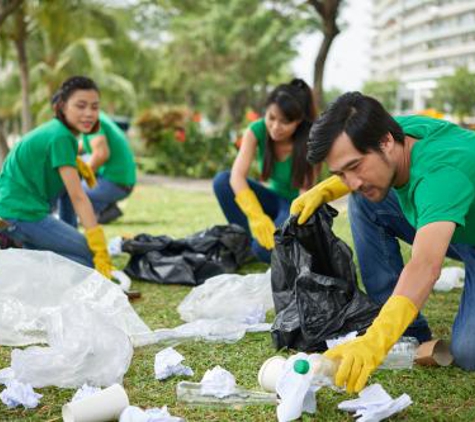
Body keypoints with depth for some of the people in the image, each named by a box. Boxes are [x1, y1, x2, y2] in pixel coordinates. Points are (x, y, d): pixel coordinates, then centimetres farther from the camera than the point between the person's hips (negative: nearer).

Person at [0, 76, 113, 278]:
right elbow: (78, 197, -21)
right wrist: (102, 253, -23)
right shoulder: (61, 137, -17)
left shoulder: (54, 128, 10)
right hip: (23, 214, -10)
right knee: (92, 258, -11)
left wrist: (78, 164, 20)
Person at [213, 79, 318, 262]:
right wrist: (256, 217, -47)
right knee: (222, 181, -22)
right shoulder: (256, 131, -18)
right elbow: (237, 175, -30)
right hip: (274, 198, 4)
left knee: (265, 250, -33)